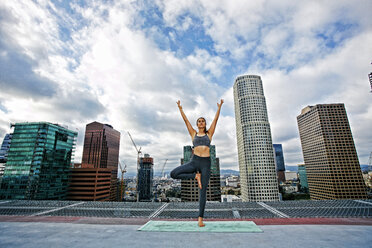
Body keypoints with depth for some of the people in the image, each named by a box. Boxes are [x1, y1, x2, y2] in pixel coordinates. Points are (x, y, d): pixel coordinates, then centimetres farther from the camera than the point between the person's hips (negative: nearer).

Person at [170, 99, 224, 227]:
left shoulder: (209, 133, 14)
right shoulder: (193, 134, 15)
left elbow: (215, 119, 8)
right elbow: (186, 120, 11)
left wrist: (219, 107, 2)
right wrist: (180, 108, 8)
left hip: (206, 163, -1)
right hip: (194, 161, 1)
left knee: (203, 191, -1)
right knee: (173, 174, -15)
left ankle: (200, 218, 9)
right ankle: (195, 176, 0)